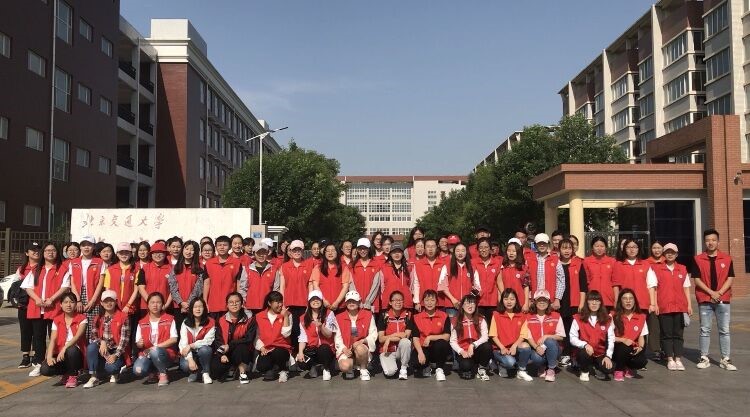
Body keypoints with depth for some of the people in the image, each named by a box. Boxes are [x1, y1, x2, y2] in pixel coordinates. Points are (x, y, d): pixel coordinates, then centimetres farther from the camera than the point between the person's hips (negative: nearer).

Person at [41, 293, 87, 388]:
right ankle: (66, 373, 9)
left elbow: (78, 336, -17)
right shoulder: (57, 320, 8)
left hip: (76, 354, -2)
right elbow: (53, 340, -3)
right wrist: (49, 356, -20)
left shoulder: (82, 318, -2)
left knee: (71, 350, -38)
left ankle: (73, 376, -8)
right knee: (45, 369, -26)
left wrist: (64, 348, -33)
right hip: (60, 355, 3)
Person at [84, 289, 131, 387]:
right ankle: (93, 377, -17)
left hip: (117, 351, -4)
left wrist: (115, 355, -20)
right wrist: (101, 342, -19)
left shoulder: (123, 318, -7)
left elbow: (124, 339, -11)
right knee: (91, 347, -28)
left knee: (110, 367, -32)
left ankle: (114, 373, 9)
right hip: (103, 350, 4)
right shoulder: (99, 318, 8)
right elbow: (94, 336, 4)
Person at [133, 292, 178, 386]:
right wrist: (139, 344, -16)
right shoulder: (141, 323, 9)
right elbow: (138, 343, 9)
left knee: (155, 352, -37)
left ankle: (163, 374, -8)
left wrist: (156, 347, -15)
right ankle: (152, 373, 8)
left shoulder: (169, 319, 2)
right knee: (137, 370, -29)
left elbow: (174, 339, -6)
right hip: (146, 353, 2)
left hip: (166, 354, -2)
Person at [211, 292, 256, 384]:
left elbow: (249, 339, -14)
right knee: (215, 373, -23)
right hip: (224, 353, 2)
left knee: (241, 346, -35)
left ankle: (242, 372, -15)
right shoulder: (221, 321, 4)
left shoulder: (249, 320, -4)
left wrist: (230, 345, -22)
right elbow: (217, 340, -3)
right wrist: (222, 354, -19)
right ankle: (230, 369, 11)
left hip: (241, 352, -1)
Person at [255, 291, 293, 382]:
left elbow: (286, 334, -11)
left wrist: (285, 316, -14)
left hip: (282, 348, -1)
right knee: (261, 367, -28)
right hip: (266, 350, 1)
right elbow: (257, 336, 5)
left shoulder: (287, 315, 1)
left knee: (278, 353, -37)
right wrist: (261, 348, -10)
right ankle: (274, 369, 9)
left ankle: (283, 370, -3)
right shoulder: (259, 316, 5)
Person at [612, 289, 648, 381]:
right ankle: (619, 370, -7)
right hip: (618, 348, -2)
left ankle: (629, 368, 10)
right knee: (624, 347, -37)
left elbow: (641, 336, 6)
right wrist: (623, 340, -22)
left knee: (641, 361, -29)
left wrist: (640, 347, -14)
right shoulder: (614, 317, -4)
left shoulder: (641, 317, 4)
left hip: (633, 349, 2)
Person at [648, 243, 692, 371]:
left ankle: (678, 359, 10)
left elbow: (686, 287, 16)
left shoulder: (683, 269, 13)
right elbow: (652, 287, -2)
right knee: (666, 334, 1)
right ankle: (670, 359, 7)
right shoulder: (655, 268, 2)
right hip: (664, 307, -3)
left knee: (678, 333, 5)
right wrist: (653, 304, -10)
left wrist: (689, 304, 10)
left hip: (680, 306, 3)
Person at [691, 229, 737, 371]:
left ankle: (725, 359, 8)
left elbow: (730, 278, 1)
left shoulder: (727, 258, 4)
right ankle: (704, 358, 10)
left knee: (724, 330, 2)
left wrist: (719, 292, -11)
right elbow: (696, 279, -2)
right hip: (705, 300, -1)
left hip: (723, 299, 1)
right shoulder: (698, 259, 1)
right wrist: (711, 292, -12)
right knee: (705, 330, 3)